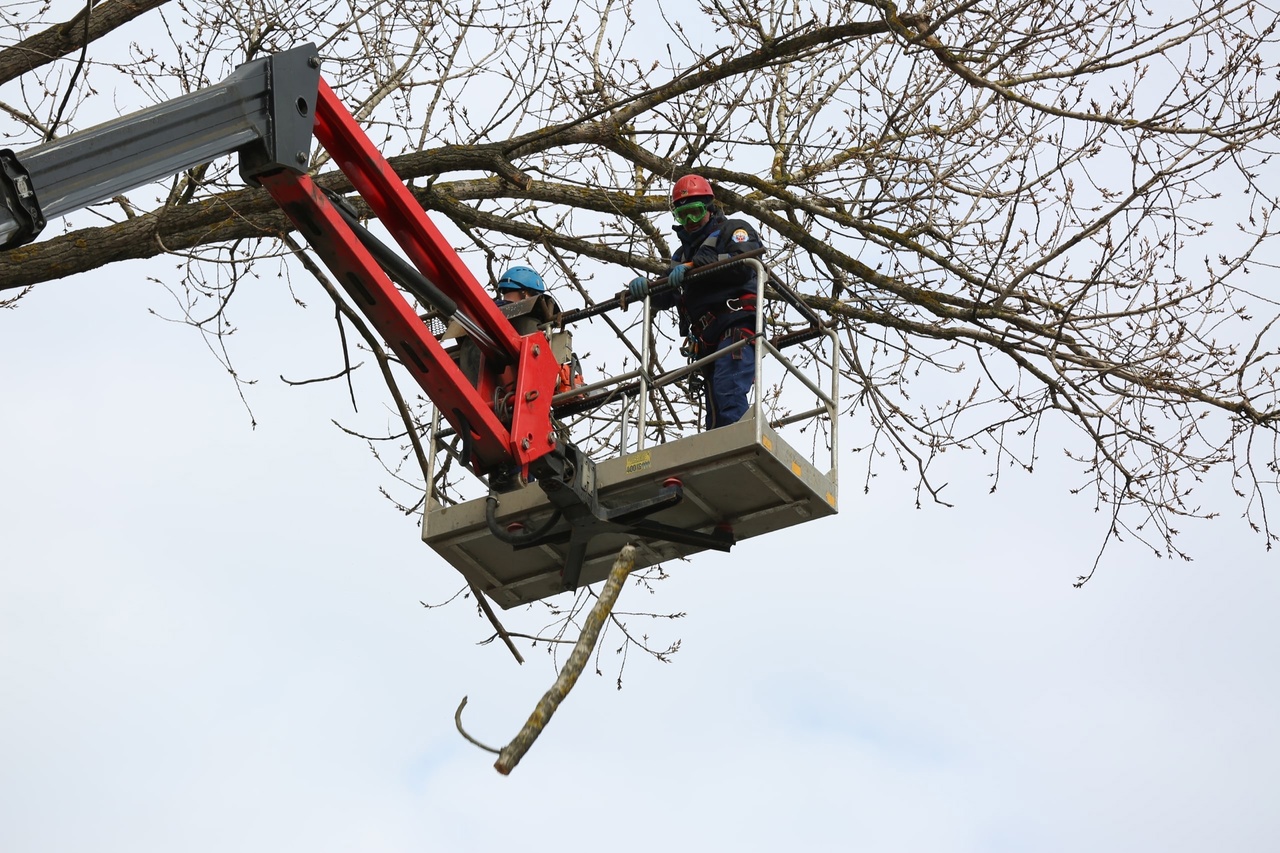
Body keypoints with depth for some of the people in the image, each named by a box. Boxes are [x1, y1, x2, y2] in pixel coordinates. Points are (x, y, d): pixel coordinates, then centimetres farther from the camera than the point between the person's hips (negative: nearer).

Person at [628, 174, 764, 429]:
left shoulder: (734, 230, 11)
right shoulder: (684, 252, 31)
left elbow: (743, 264, -11)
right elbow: (665, 297, 17)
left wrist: (694, 265, -16)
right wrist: (643, 287, -7)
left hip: (735, 325, -8)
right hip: (707, 340, 8)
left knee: (728, 393, -26)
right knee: (715, 414, 0)